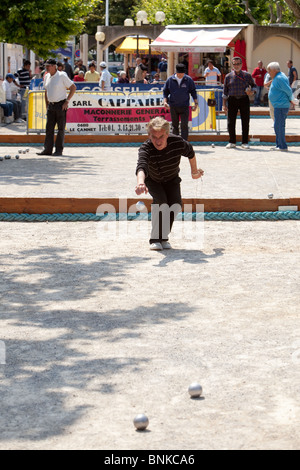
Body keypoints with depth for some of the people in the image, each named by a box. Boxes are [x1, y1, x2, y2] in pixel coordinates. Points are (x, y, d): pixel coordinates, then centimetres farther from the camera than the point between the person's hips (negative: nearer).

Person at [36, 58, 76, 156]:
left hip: (61, 105, -6)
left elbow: (73, 87, -7)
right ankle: (47, 149, 7)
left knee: (61, 128, -1)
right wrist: (47, 104, 16)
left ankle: (59, 150, 2)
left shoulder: (62, 76, -10)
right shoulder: (47, 77, 10)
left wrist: (67, 101, -11)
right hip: (51, 105, 6)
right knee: (49, 128, 4)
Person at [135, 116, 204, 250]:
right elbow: (142, 167, -60)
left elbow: (190, 152, -7)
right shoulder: (145, 149, -40)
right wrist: (140, 182, -82)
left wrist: (195, 171, 9)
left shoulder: (178, 143, -31)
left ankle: (164, 236, 3)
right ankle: (155, 239, -16)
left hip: (171, 179, 3)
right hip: (152, 180, -2)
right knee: (160, 200, -28)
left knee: (176, 205, -18)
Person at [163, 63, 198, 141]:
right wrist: (165, 101, -6)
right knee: (175, 125, 8)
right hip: (173, 107, 1)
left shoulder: (189, 80, 0)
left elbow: (193, 91, 8)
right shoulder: (170, 80, 1)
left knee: (184, 126, -7)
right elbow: (165, 91, 8)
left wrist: (196, 103, 5)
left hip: (184, 106, -1)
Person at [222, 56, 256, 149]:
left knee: (245, 122, 0)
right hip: (232, 100, 0)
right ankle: (232, 142, 12)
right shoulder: (228, 76, 6)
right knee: (231, 122, 0)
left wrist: (251, 91, -7)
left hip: (244, 100, 0)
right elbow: (225, 91, 8)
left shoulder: (247, 75, 6)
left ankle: (245, 142, 9)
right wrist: (224, 104, 4)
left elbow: (253, 85, 17)